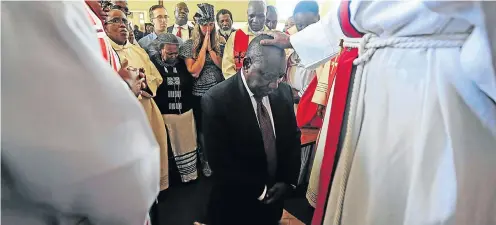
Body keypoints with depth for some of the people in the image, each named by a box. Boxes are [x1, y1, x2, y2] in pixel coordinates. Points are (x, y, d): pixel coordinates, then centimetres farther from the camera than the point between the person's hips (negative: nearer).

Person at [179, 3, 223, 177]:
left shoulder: (218, 43, 4)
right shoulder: (188, 45, -7)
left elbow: (222, 66, -4)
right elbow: (194, 72, -17)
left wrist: (210, 47, -13)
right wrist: (204, 47, -16)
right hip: (200, 94, -2)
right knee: (203, 128, 12)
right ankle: (205, 160, 32)